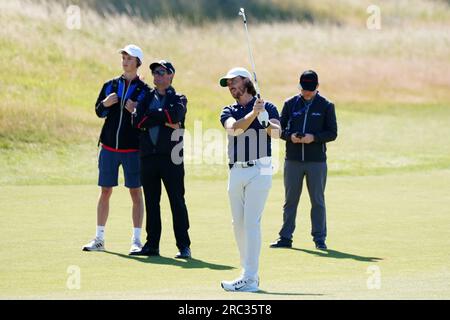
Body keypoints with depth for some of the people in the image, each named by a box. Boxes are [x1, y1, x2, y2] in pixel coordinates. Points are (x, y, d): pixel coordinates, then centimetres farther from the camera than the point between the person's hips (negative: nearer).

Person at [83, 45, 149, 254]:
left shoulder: (144, 90, -1)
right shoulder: (111, 85, 9)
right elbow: (98, 111, 14)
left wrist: (136, 112, -21)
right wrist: (105, 104, -7)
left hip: (132, 149, -3)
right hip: (109, 147, 3)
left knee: (135, 193, -1)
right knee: (105, 191, 6)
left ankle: (136, 240, 2)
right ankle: (99, 239, 12)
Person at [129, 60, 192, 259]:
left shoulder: (178, 99, 6)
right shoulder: (146, 98, 16)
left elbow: (175, 115, -17)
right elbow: (137, 121, -2)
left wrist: (151, 116, -7)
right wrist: (163, 120, -8)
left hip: (170, 156, -4)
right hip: (148, 156, 4)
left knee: (177, 201, -5)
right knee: (151, 202, 8)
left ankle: (184, 246, -4)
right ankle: (152, 245, 13)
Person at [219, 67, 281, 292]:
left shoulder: (267, 107, -1)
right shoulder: (229, 112, 11)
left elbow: (276, 133, -17)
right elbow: (234, 128, -11)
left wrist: (265, 120, -37)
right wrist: (253, 113, -25)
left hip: (259, 170, -6)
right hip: (236, 171, 6)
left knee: (251, 223, -13)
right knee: (238, 224, 9)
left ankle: (249, 279, -16)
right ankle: (249, 273, 19)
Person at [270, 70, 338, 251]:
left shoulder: (326, 106, 2)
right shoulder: (290, 104, 7)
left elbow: (332, 133, -1)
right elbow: (280, 128, 8)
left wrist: (314, 137, -17)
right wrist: (290, 136, -13)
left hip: (317, 161, -2)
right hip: (293, 160, 2)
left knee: (318, 201, 3)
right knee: (290, 200, 6)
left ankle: (319, 238, 8)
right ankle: (286, 237, 11)